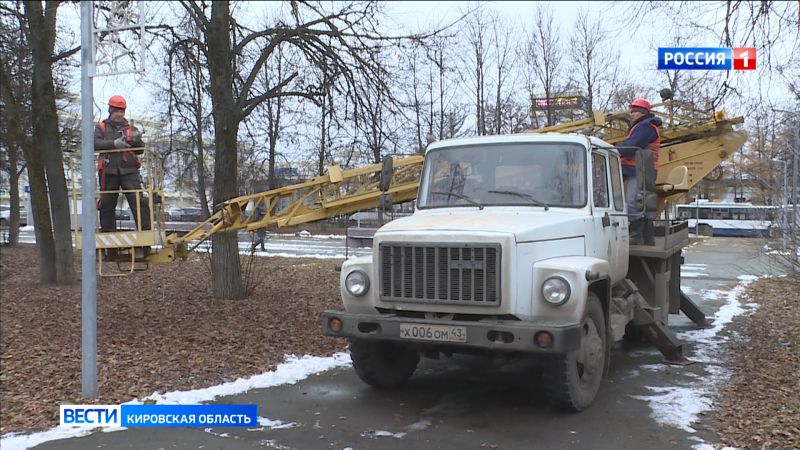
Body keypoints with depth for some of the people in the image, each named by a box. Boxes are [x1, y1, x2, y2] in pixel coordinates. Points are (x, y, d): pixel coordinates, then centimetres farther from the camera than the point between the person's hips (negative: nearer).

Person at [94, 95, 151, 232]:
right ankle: (107, 231, 17)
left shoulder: (131, 128, 16)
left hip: (129, 171, 0)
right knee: (107, 204, 6)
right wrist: (114, 143, -17)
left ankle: (146, 230, -11)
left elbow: (140, 150, 10)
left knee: (138, 201, -11)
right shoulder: (101, 127, 14)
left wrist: (136, 141, -12)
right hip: (108, 172, 0)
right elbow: (95, 144, -4)